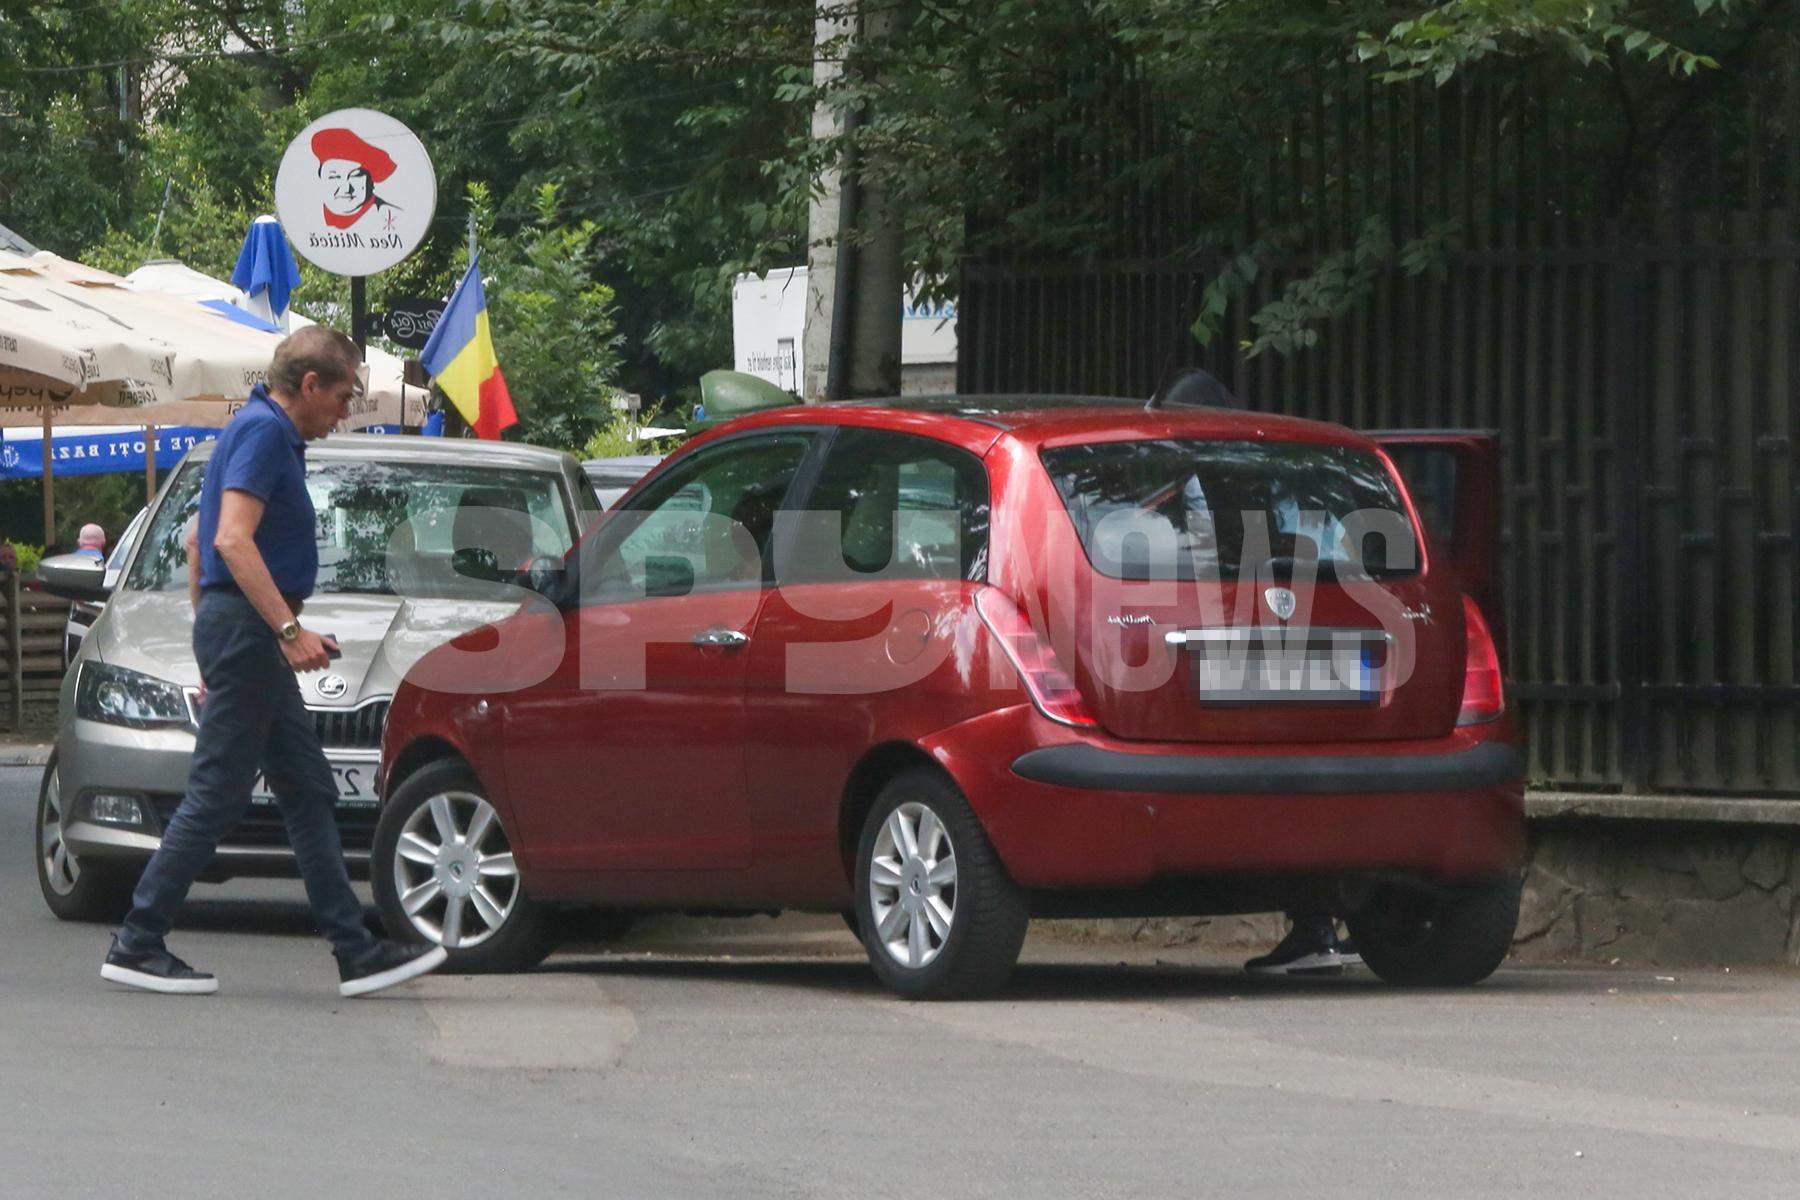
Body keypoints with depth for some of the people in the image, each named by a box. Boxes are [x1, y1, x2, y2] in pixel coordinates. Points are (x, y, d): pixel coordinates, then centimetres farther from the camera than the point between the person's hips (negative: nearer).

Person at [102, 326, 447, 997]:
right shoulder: (265, 433, -12)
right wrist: (288, 628, -29)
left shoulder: (258, 432, 20)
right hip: (248, 624, -11)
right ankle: (137, 947, -3)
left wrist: (214, 654, 28)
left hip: (235, 630, 11)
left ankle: (355, 953, 7)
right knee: (216, 796, -7)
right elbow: (233, 540, -24)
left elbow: (199, 543, 27)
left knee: (309, 793, 8)